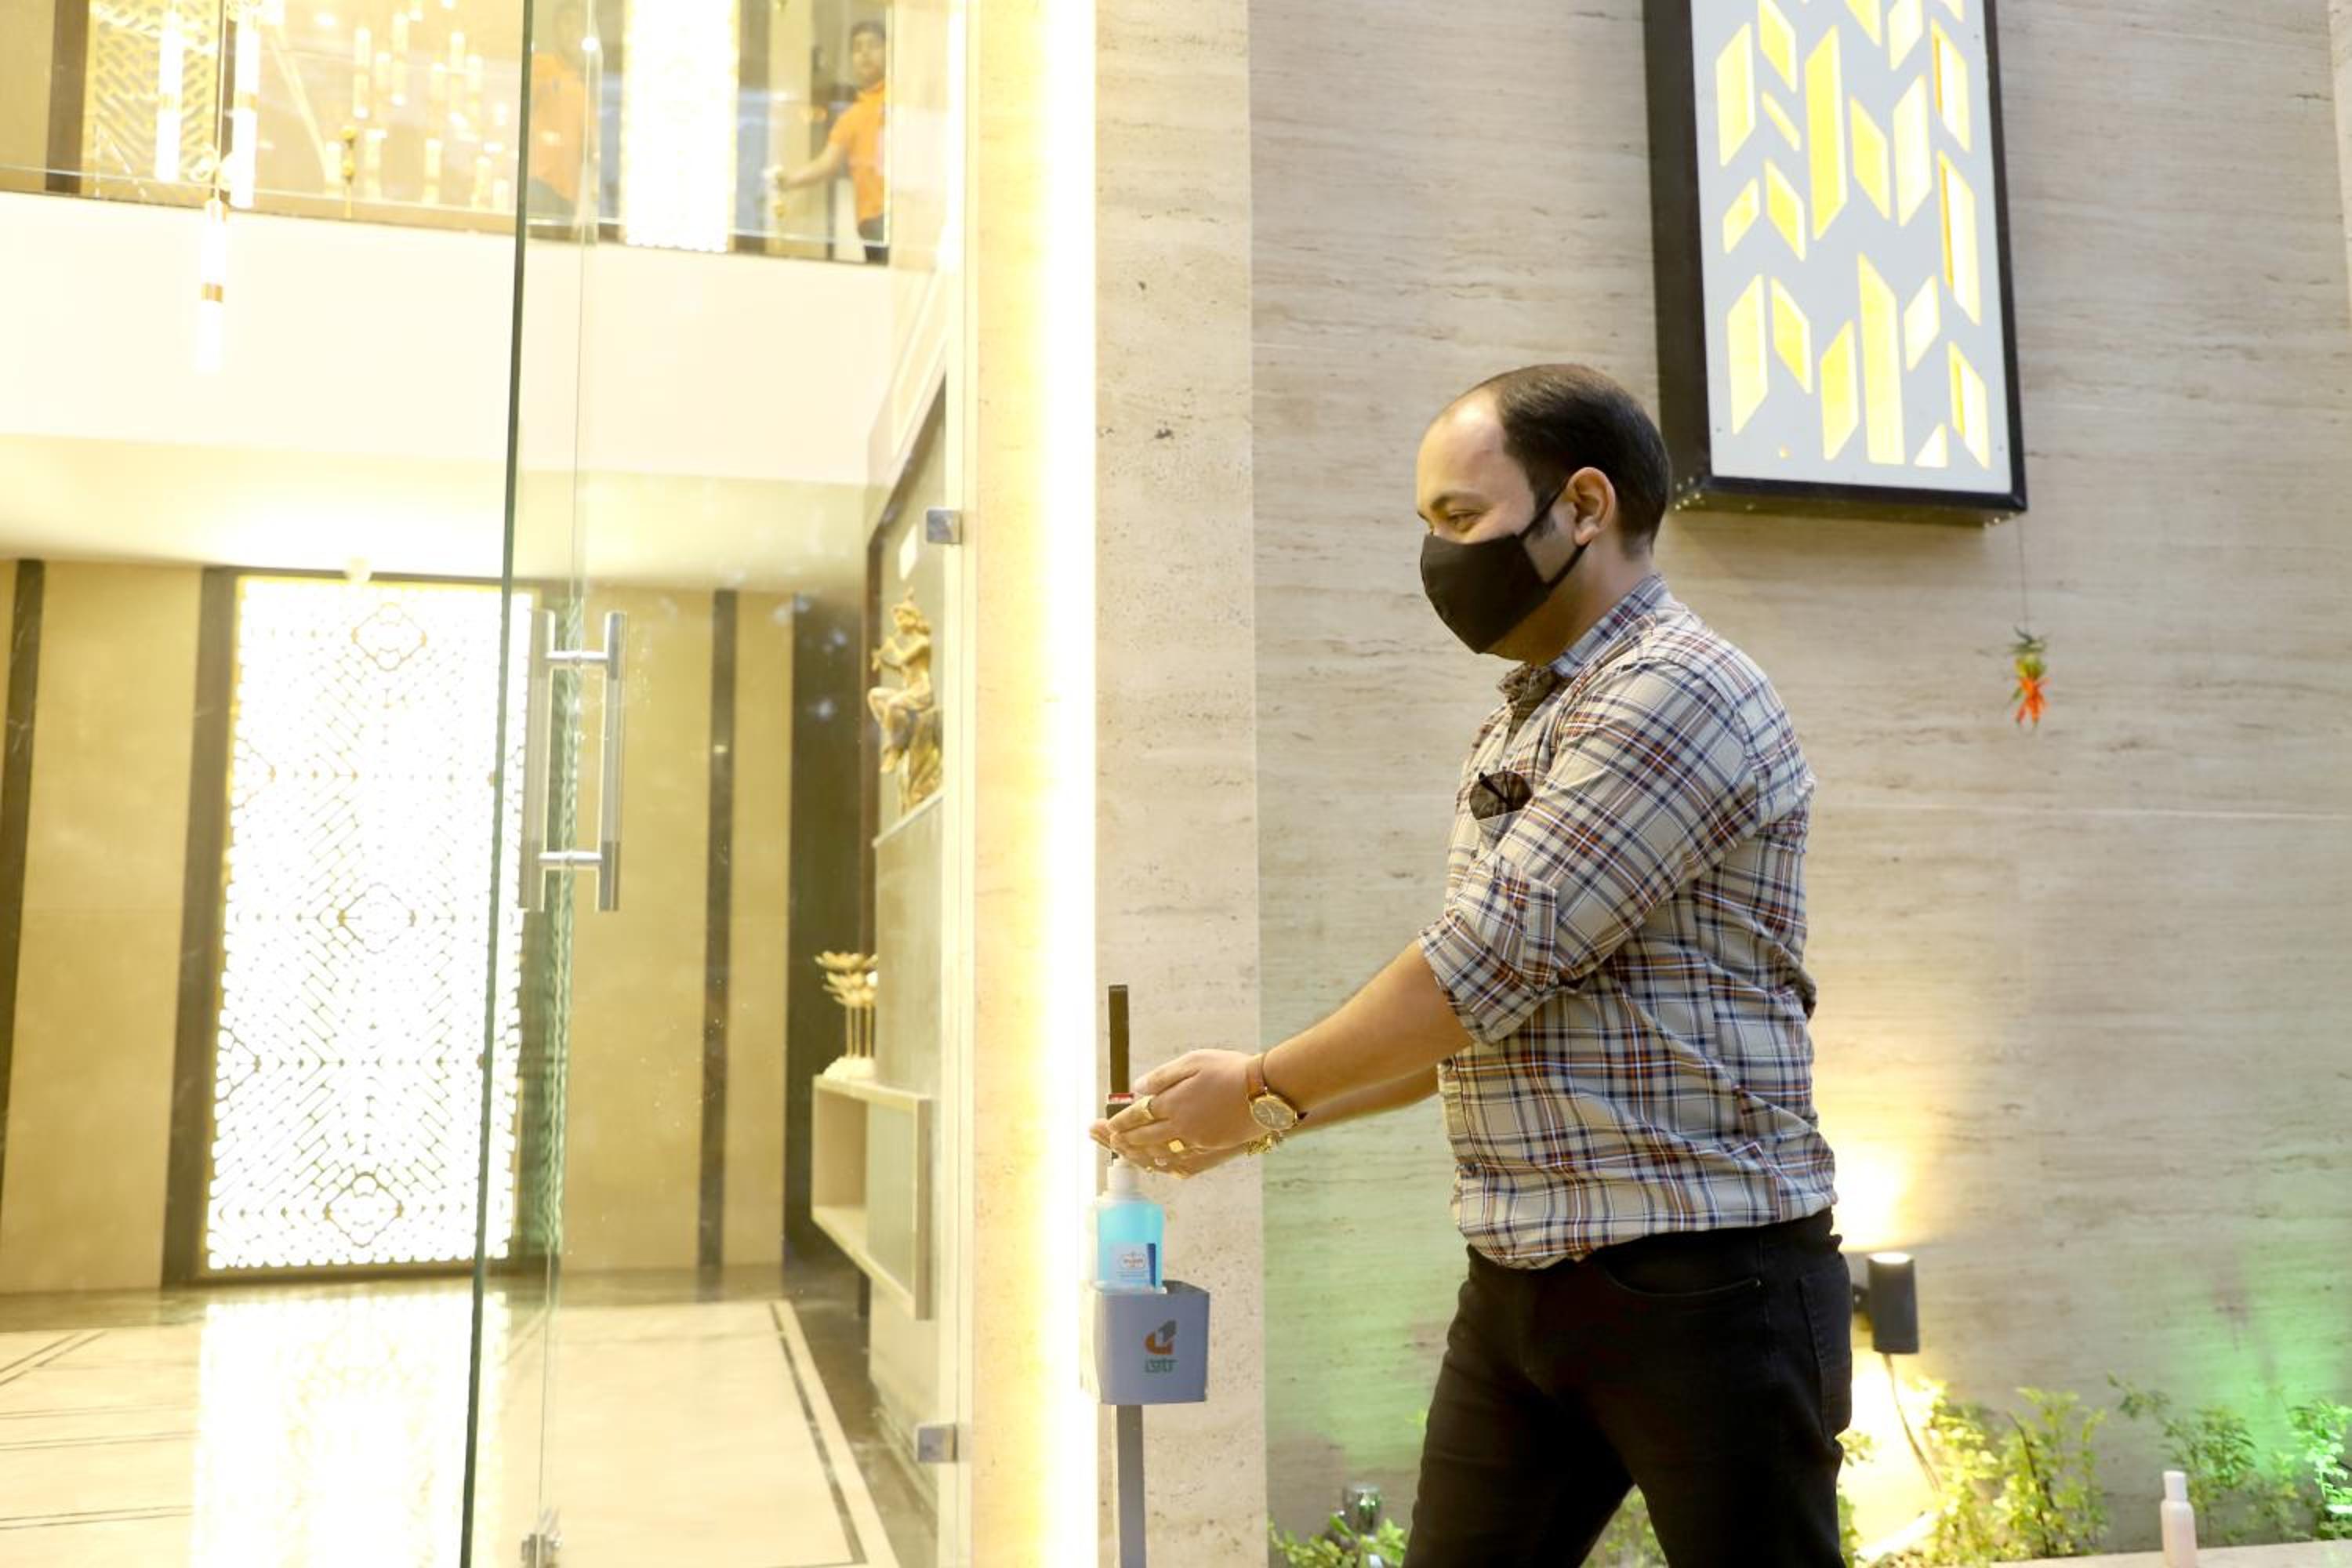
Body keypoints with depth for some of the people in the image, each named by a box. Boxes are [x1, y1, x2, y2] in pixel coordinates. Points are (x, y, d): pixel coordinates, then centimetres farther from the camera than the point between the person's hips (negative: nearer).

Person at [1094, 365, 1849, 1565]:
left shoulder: (1678, 693, -14)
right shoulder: (1515, 727, 15)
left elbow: (1488, 967, -19)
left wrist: (1265, 1088, -8)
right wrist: (1264, 1114, 9)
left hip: (1702, 1283, -8)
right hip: (1518, 1287, 8)